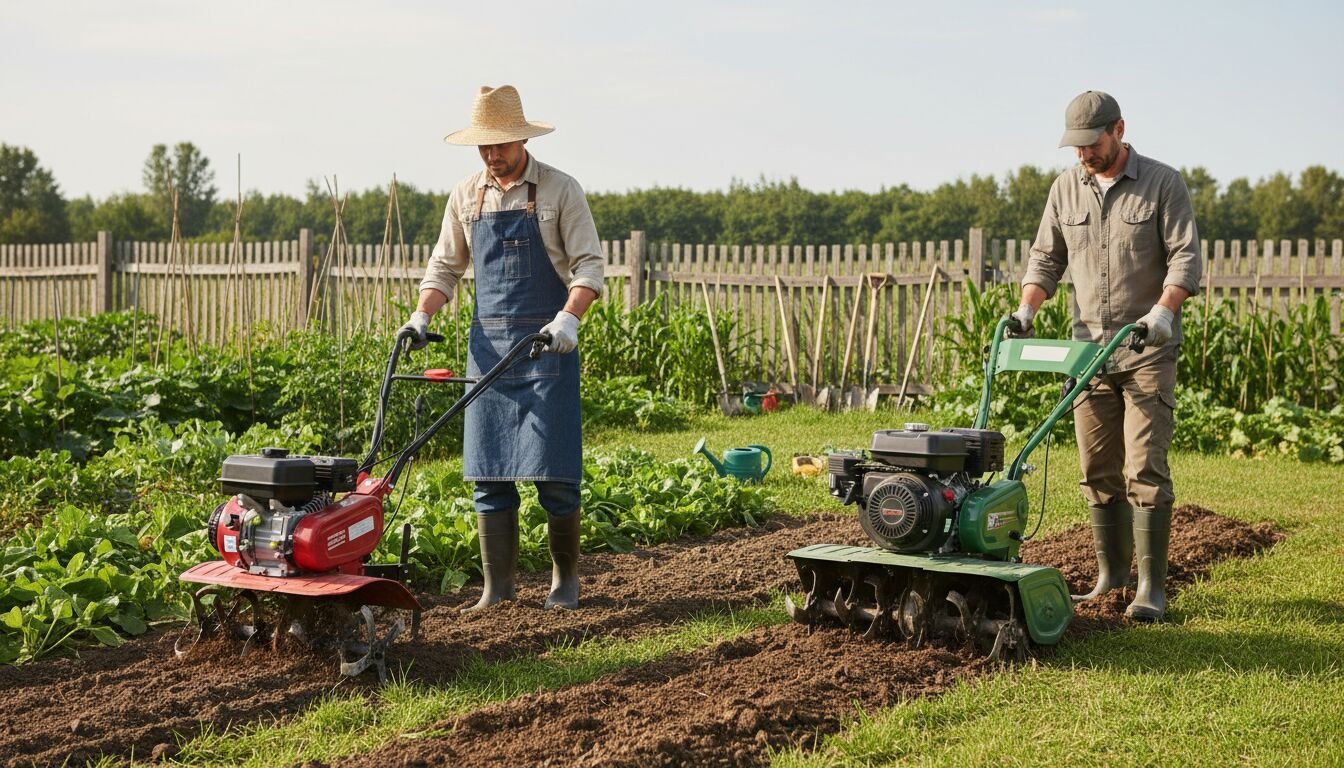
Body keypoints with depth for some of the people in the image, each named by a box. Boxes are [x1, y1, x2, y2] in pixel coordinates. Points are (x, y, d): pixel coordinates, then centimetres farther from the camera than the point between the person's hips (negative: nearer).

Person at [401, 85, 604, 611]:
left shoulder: (560, 191, -2)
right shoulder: (466, 196, 10)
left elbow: (588, 264, -6)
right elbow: (444, 266, 17)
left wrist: (568, 319, -21)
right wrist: (421, 317, 1)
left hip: (547, 343, -4)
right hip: (488, 344, 4)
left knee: (554, 471, -4)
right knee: (488, 471, 2)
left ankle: (565, 576, 13)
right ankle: (497, 587, 9)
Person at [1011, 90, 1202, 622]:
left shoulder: (1162, 184, -3)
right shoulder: (1065, 188, 9)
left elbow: (1185, 257, -9)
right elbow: (1046, 257, 14)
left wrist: (1163, 309, -25)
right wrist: (1027, 307, -2)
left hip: (1147, 349, -4)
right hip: (1088, 347, 5)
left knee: (1145, 468, -8)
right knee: (1098, 470, 7)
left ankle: (1151, 587, -4)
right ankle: (1111, 572, 17)